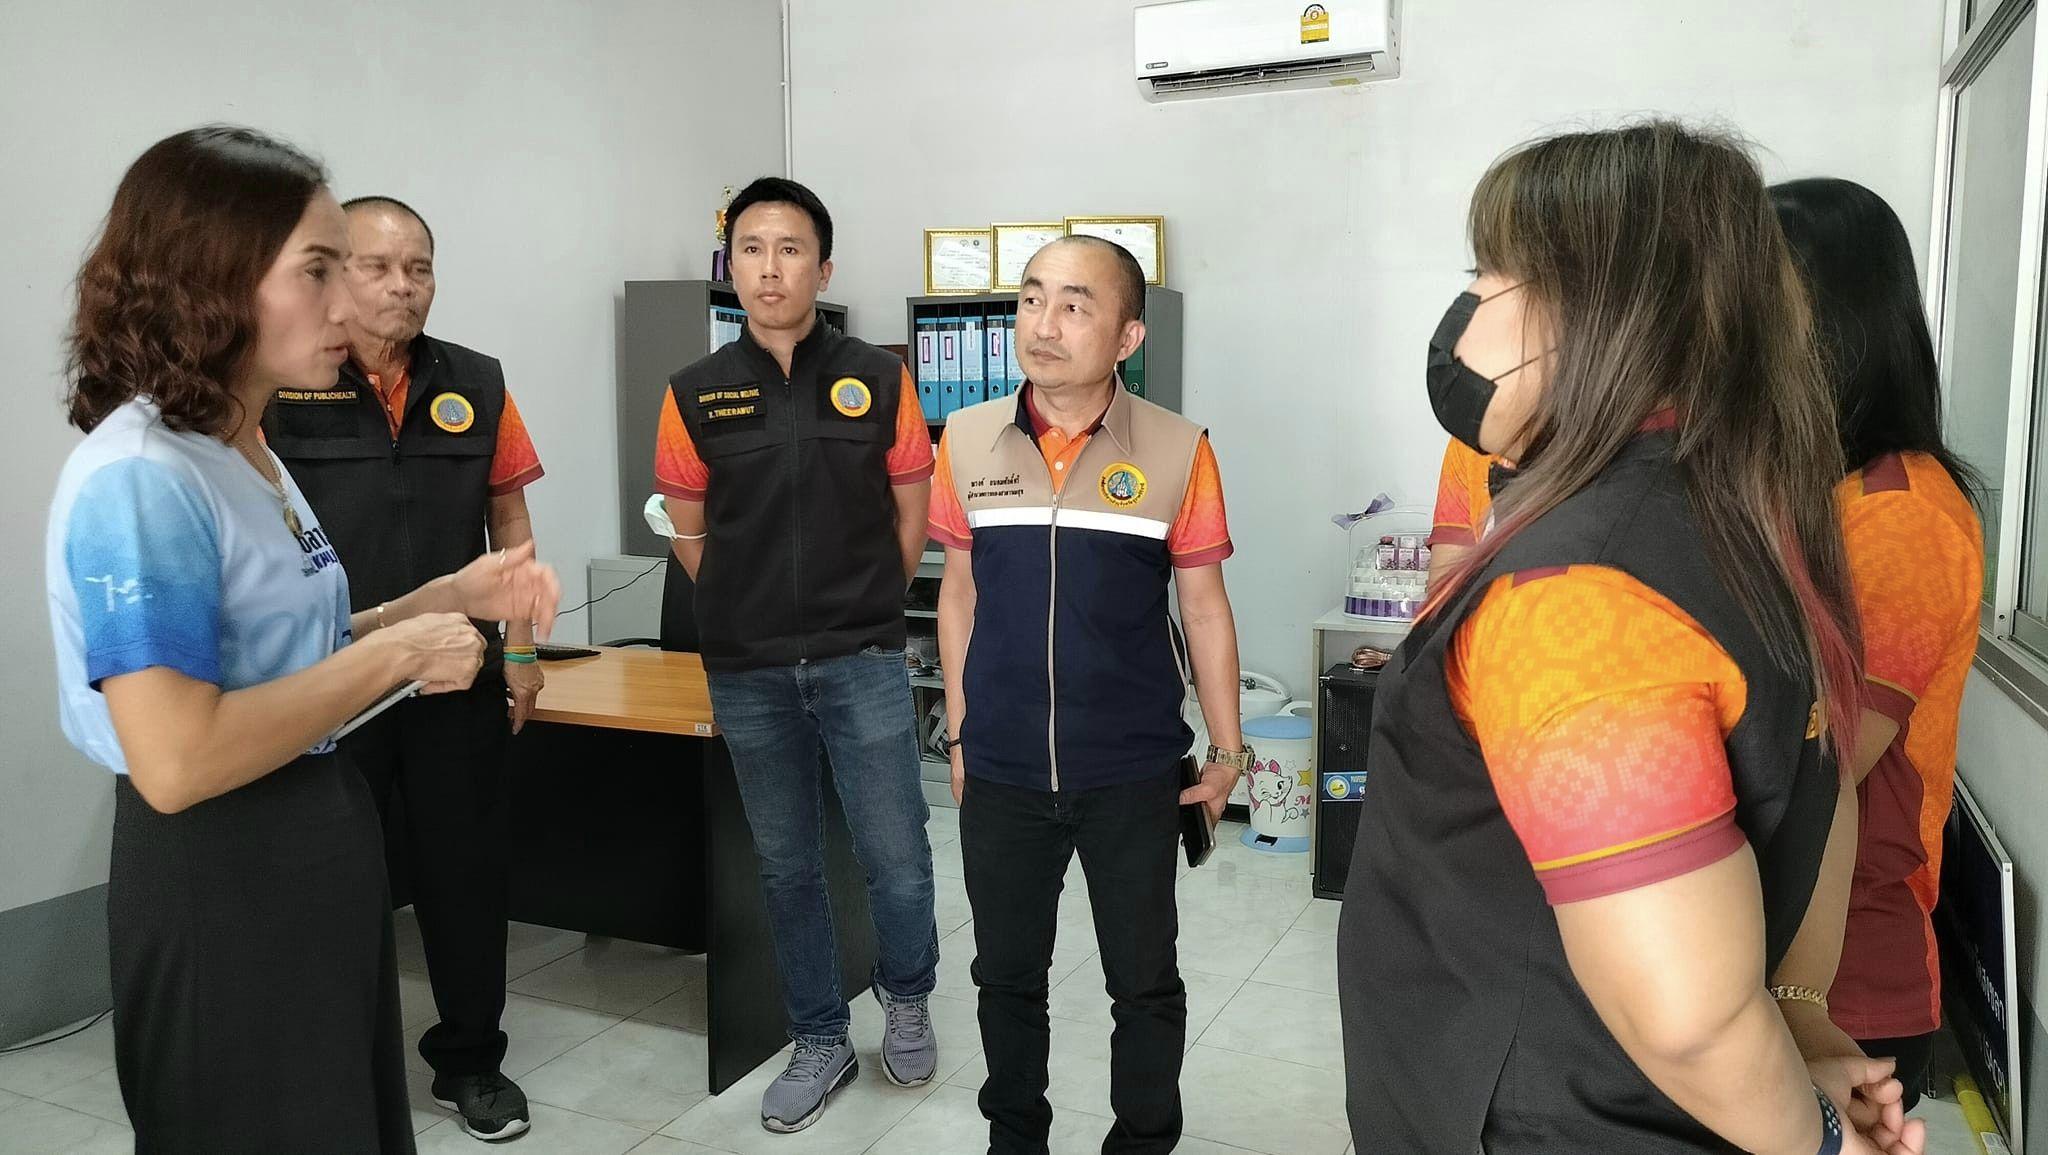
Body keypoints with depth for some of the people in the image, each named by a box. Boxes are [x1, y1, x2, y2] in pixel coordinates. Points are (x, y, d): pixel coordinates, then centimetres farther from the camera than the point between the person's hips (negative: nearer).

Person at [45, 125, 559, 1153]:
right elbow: (176, 762, -30)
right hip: (218, 883, -9)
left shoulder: (249, 454, 7)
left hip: (319, 851, 9)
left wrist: (450, 597, 2)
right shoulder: (139, 479, -22)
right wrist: (393, 654, -22)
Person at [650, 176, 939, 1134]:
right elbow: (689, 532, 9)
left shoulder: (878, 379, -2)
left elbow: (910, 518, 7)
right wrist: (754, 614, 9)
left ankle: (907, 1001, 33)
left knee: (896, 858, 4)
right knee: (786, 866, 12)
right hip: (747, 672, 2)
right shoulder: (696, 395, 0)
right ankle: (819, 1040, 30)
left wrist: (861, 609, 10)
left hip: (863, 662, -1)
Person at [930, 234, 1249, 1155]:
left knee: (1144, 981, 13)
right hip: (1001, 772, 2)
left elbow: (1204, 607, -1)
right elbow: (959, 595, 7)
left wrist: (1226, 750, 2)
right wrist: (959, 735, 9)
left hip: (1132, 773, -2)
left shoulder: (1177, 453, -9)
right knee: (1006, 973, 18)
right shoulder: (966, 442, -2)